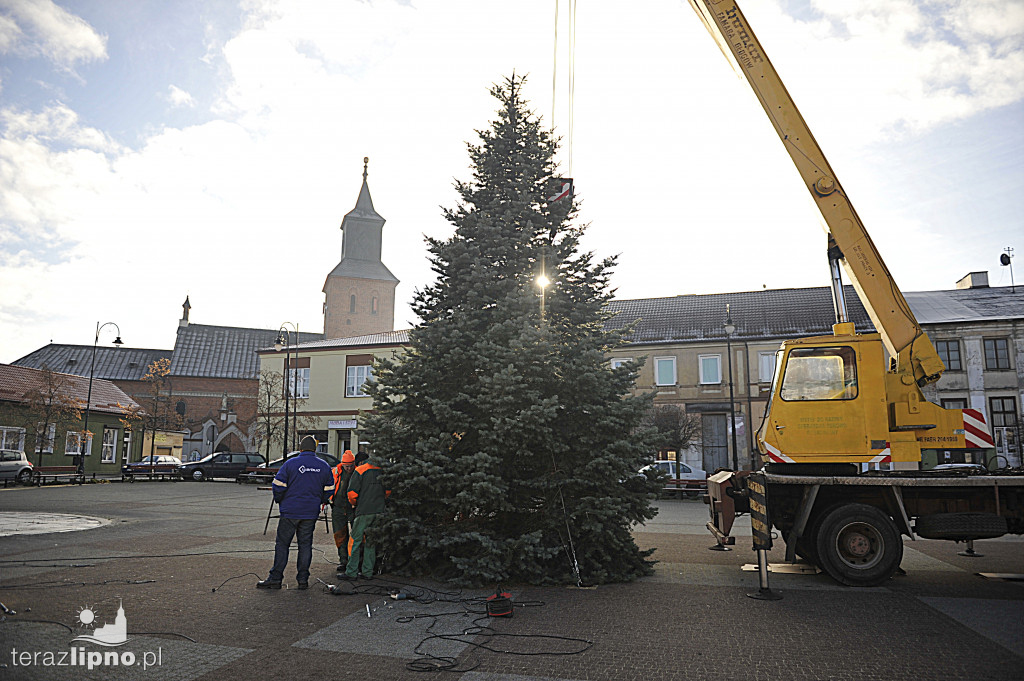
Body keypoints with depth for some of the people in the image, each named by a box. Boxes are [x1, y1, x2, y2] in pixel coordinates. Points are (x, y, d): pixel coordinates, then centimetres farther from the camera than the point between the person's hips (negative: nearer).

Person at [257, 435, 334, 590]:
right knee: (305, 545, 9)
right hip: (311, 513, 3)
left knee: (282, 544, 5)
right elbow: (329, 490, 8)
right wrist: (321, 502, 24)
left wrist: (279, 501, 11)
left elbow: (278, 486, -8)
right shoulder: (324, 466, 3)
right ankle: (303, 579, 10)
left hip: (290, 512, -3)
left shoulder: (290, 463, -7)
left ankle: (275, 578, 6)